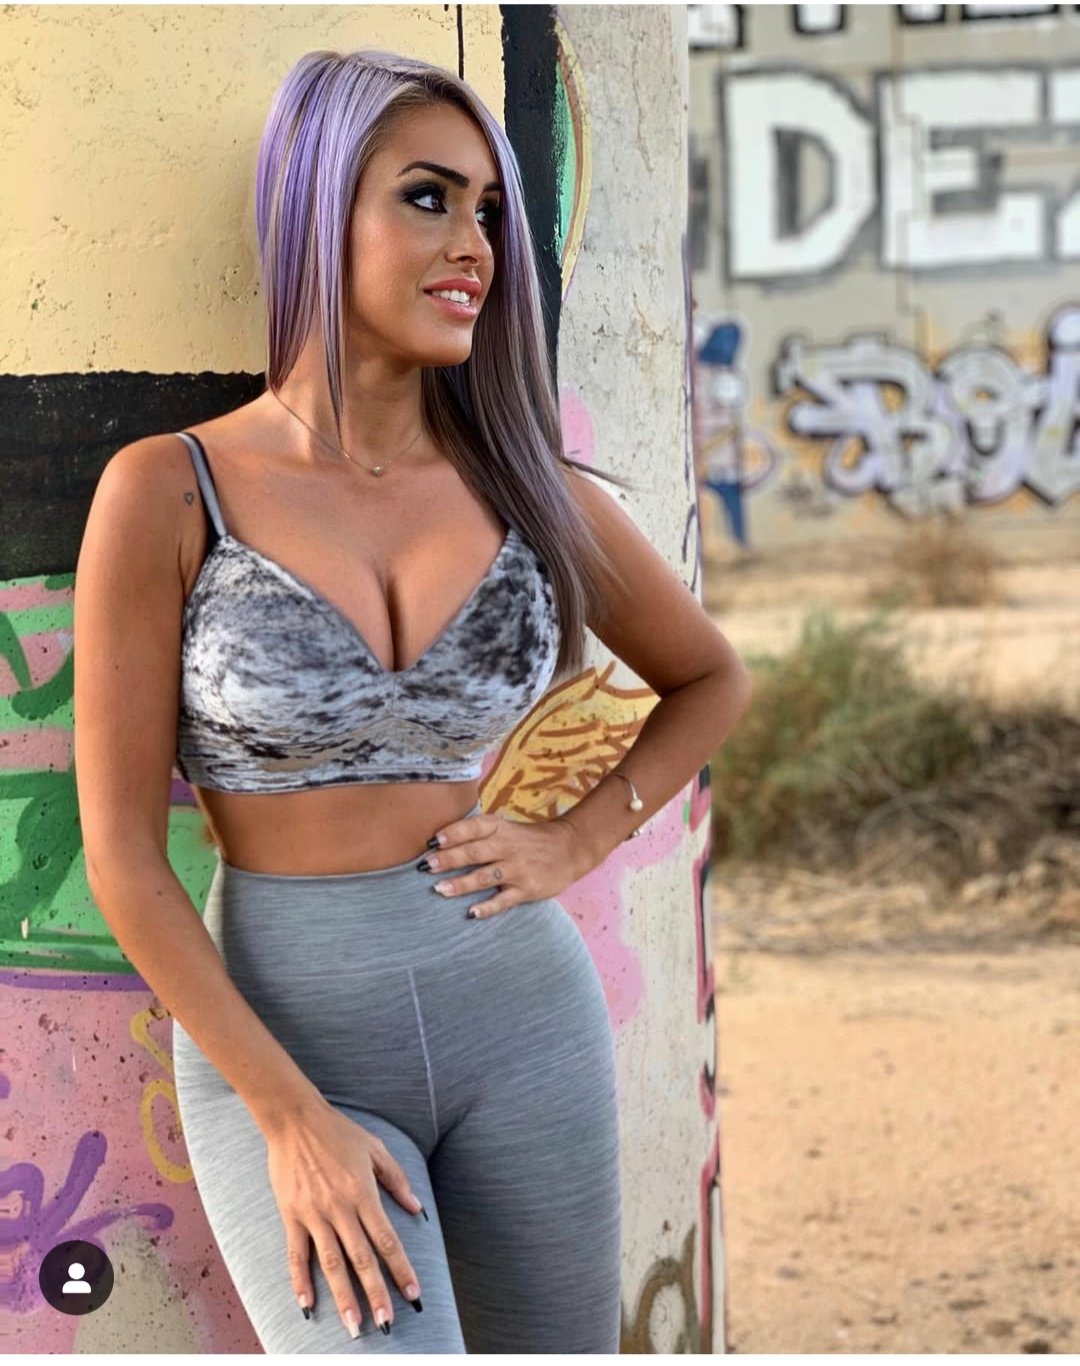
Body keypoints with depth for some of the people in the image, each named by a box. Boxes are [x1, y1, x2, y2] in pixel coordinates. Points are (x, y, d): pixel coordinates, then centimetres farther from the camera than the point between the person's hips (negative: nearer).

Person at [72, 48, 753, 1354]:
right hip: (276, 1040, -3)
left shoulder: (526, 485, 0)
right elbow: (122, 856, -9)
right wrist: (291, 1121, -14)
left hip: (517, 1013, 4)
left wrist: (578, 845, 2)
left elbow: (712, 677, 18)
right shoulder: (170, 492, -9)